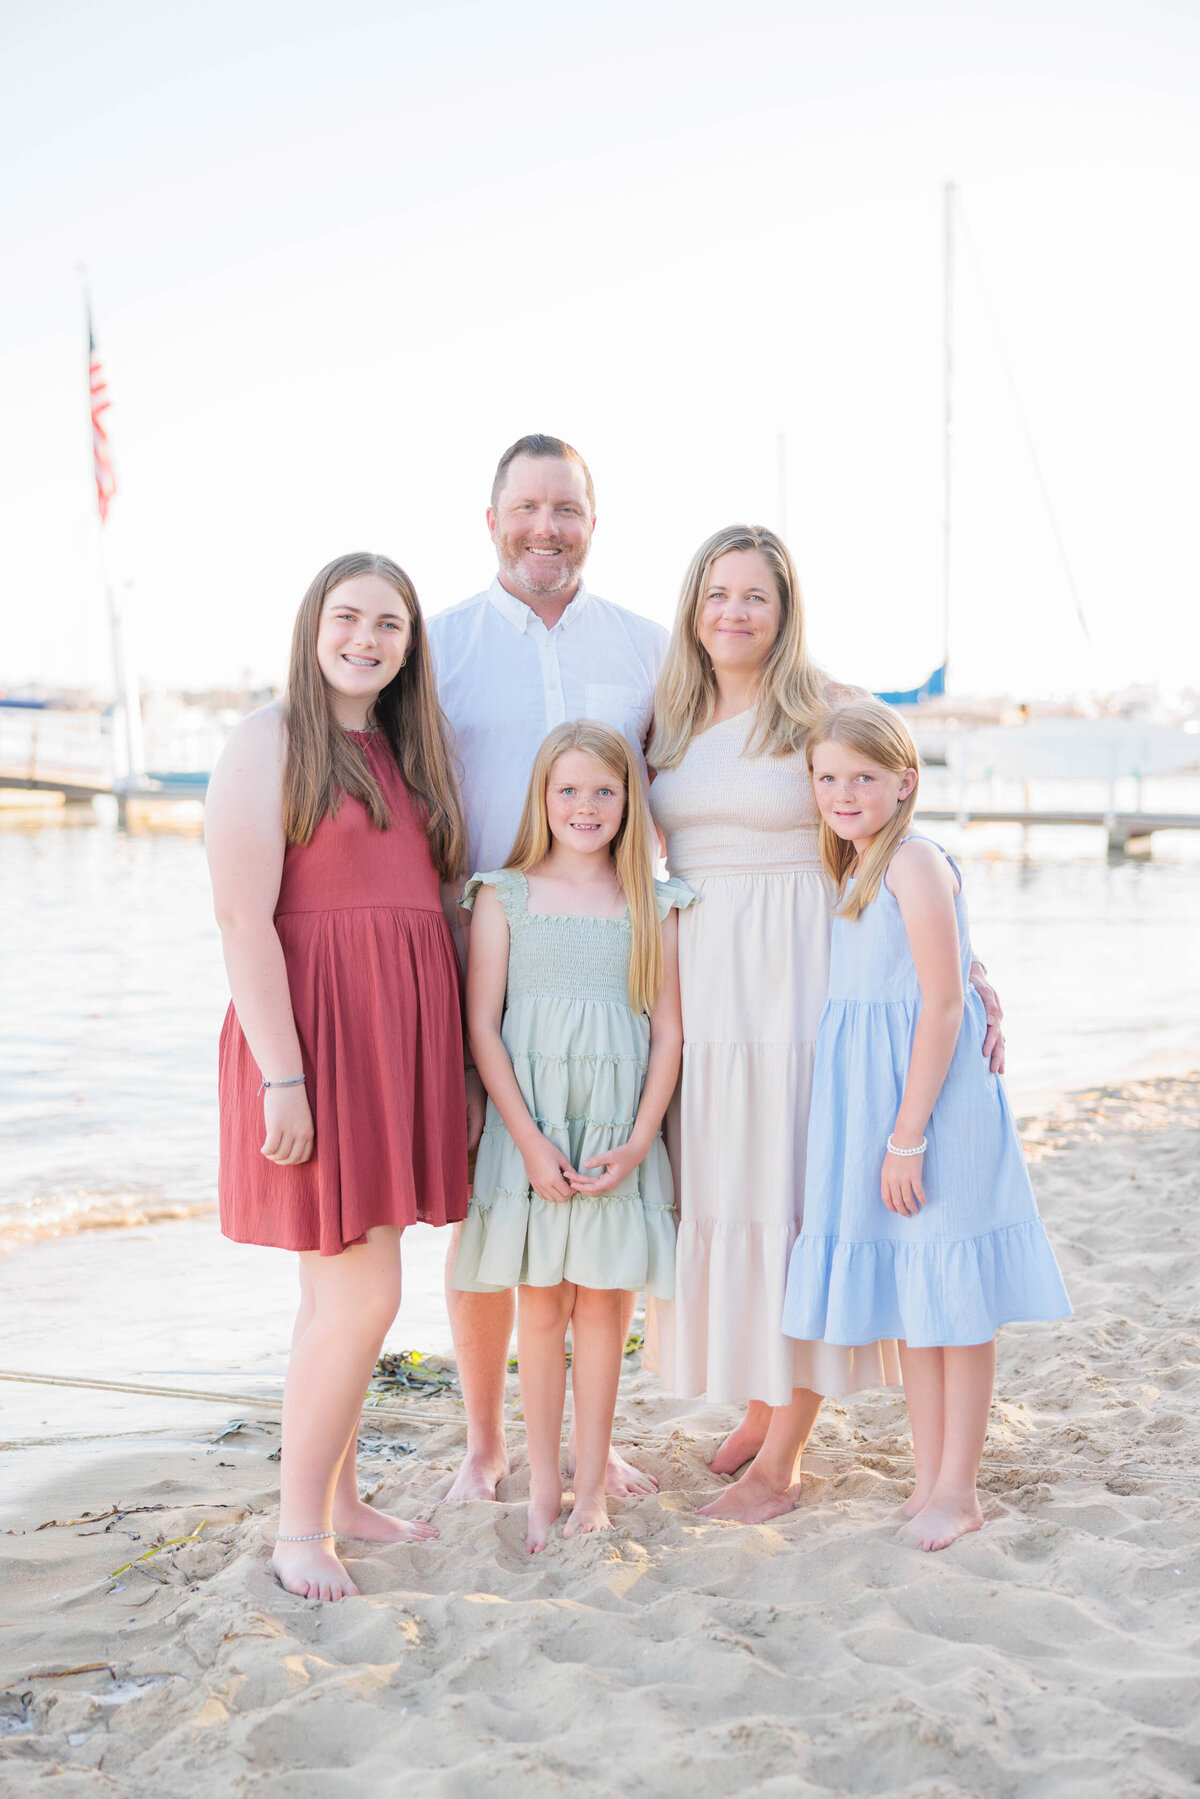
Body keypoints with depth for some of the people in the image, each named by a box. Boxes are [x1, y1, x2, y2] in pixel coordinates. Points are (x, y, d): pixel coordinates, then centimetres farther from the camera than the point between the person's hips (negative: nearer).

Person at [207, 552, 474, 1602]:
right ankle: (298, 1527, 8)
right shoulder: (270, 743, -7)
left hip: (401, 1033, 7)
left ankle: (341, 1498, 25)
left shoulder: (407, 752, 15)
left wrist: (455, 1058, 11)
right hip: (317, 1030, -7)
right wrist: (282, 1076, -19)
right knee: (362, 1293, -7)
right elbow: (243, 918, -14)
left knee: (342, 1285, 14)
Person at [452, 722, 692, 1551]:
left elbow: (669, 1032, 4)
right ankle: (543, 1487, 15)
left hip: (618, 1134, 1)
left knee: (601, 1303, 4)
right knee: (542, 1304, 4)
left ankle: (591, 1487, 14)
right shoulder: (505, 895, 2)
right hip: (529, 1128, -1)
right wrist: (530, 1140, -9)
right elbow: (483, 1027, -1)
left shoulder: (652, 905, 5)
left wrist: (637, 1141, -7)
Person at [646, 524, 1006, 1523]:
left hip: (796, 978, -5)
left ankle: (781, 1461, 4)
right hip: (696, 981, 6)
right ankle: (760, 1409, 26)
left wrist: (965, 970, -11)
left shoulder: (826, 713, -5)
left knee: (793, 1193, -4)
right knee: (718, 1195, 9)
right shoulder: (671, 723, 11)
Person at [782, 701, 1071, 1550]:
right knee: (908, 1301, 15)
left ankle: (958, 1490, 12)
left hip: (933, 1098, -9)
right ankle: (929, 1477, 25)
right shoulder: (857, 870, 13)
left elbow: (942, 1004, -19)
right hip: (874, 1101, 9)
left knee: (954, 1302, 1)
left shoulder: (915, 863, -14)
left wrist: (908, 1135, -20)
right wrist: (885, 1131, 13)